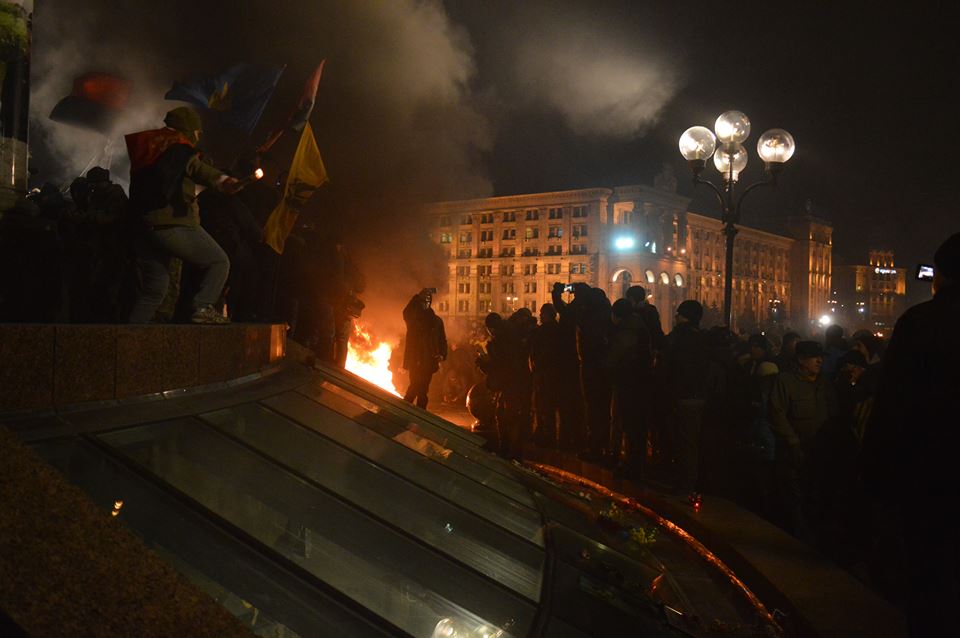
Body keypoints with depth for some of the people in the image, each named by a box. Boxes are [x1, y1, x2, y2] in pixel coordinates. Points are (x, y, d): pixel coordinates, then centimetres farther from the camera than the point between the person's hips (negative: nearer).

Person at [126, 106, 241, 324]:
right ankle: (202, 306, -19)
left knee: (153, 289, 15)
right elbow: (195, 167, -21)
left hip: (146, 227, 8)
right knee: (219, 262, 1)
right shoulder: (178, 148, -4)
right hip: (175, 224, -8)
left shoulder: (146, 146, 19)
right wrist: (221, 180, -38)